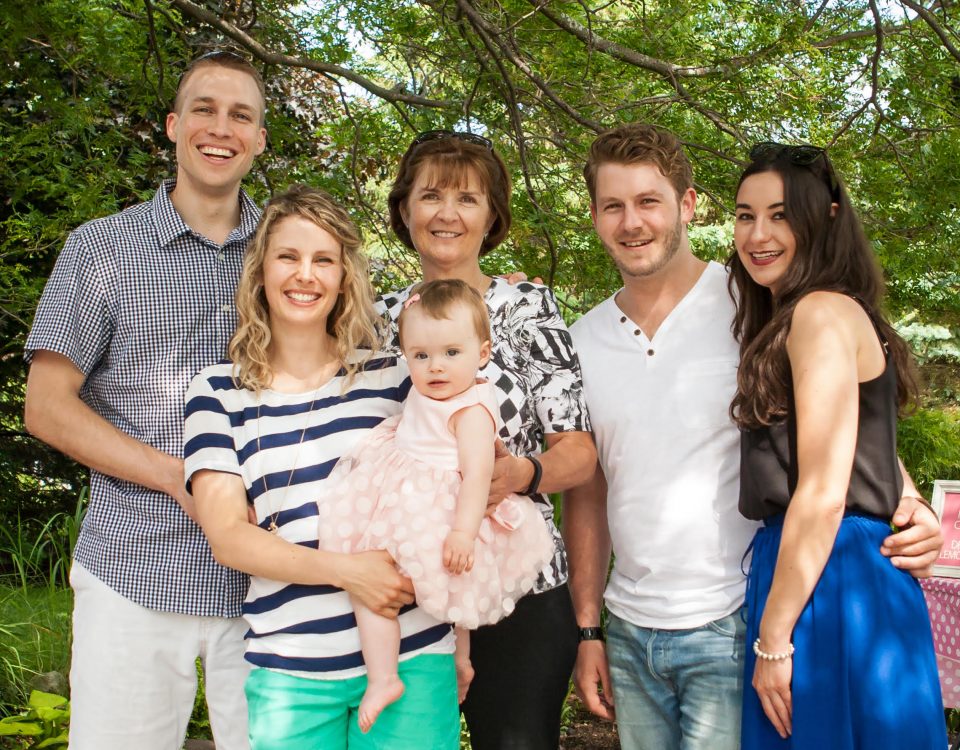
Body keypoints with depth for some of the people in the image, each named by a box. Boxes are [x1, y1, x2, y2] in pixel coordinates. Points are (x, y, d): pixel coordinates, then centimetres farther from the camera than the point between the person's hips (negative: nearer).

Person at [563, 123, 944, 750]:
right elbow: (587, 495, 10)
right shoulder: (583, 341, 6)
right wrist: (587, 629, 8)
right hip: (630, 632, 4)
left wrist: (908, 508, -20)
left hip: (732, 627, -4)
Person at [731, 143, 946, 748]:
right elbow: (877, 460, 17)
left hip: (831, 580, -10)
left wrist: (773, 639, -16)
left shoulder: (823, 312, -14)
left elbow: (823, 493, -18)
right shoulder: (788, 318, 16)